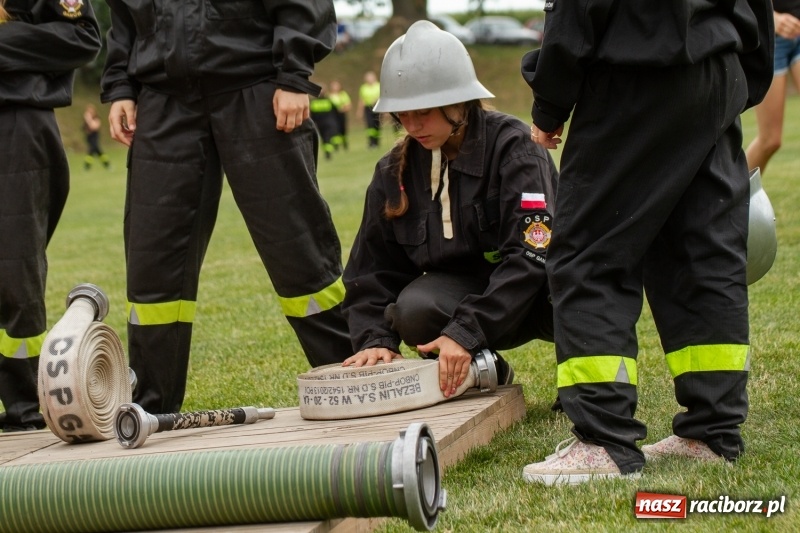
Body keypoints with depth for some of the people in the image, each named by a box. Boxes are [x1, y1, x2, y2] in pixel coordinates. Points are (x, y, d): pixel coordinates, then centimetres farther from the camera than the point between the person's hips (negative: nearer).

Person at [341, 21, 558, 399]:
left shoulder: (511, 147, -17)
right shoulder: (394, 171, -2)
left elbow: (530, 255, -27)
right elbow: (374, 269, 2)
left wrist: (466, 333, -36)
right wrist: (376, 339, -18)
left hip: (535, 295, -4)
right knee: (412, 309, -30)